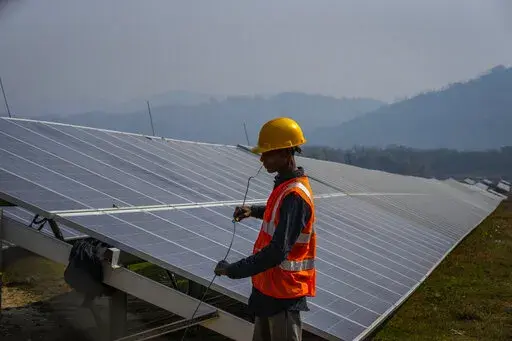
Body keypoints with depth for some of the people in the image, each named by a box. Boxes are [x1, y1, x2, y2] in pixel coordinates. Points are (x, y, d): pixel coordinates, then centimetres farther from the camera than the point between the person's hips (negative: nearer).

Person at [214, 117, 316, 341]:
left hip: (284, 290, -10)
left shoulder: (294, 195, -25)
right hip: (269, 285, 10)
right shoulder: (285, 185, 5)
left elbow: (277, 253, -31)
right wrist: (254, 211, 12)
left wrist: (233, 270, -26)